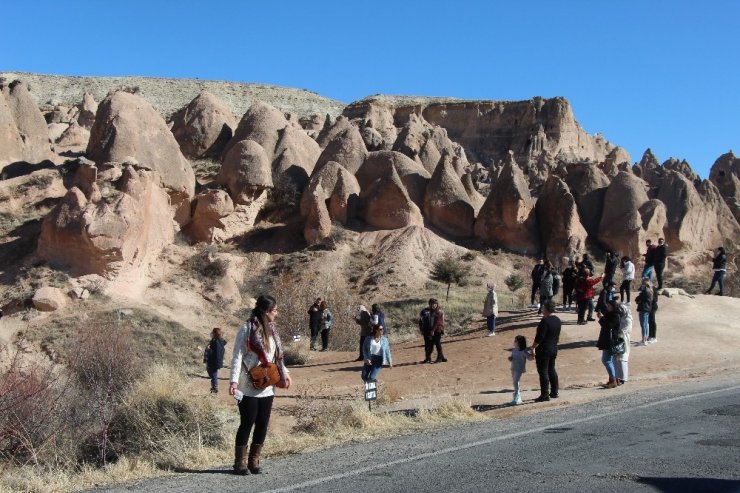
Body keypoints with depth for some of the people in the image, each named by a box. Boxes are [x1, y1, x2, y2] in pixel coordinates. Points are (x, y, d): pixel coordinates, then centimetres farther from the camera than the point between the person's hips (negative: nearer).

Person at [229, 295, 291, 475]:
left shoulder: (271, 329, 10)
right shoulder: (247, 329, -10)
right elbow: (237, 356, -11)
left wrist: (284, 372, 16)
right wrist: (234, 380, -19)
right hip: (249, 387, -6)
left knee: (263, 424, 7)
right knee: (247, 423, 0)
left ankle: (254, 460, 19)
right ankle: (240, 462, 12)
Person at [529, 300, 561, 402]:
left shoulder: (545, 320, -20)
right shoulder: (557, 320, 7)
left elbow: (540, 336, -22)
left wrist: (533, 347, -16)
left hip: (543, 350, -9)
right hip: (554, 349, 9)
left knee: (543, 372, -3)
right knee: (551, 370, 18)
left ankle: (545, 395, -2)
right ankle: (554, 392, 24)